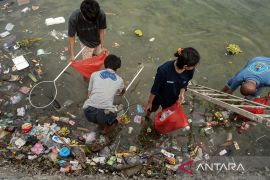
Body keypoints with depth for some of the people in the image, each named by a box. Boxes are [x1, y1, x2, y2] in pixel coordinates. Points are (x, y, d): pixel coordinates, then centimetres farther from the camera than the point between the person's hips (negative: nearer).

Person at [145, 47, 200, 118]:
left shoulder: (190, 70, -27)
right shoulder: (164, 70, -40)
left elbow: (184, 84, -5)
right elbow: (155, 88, -24)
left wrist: (181, 94, -23)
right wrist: (149, 102, -11)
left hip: (173, 99, 3)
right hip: (159, 96, -2)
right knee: (152, 108, 30)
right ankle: (147, 116, 65)